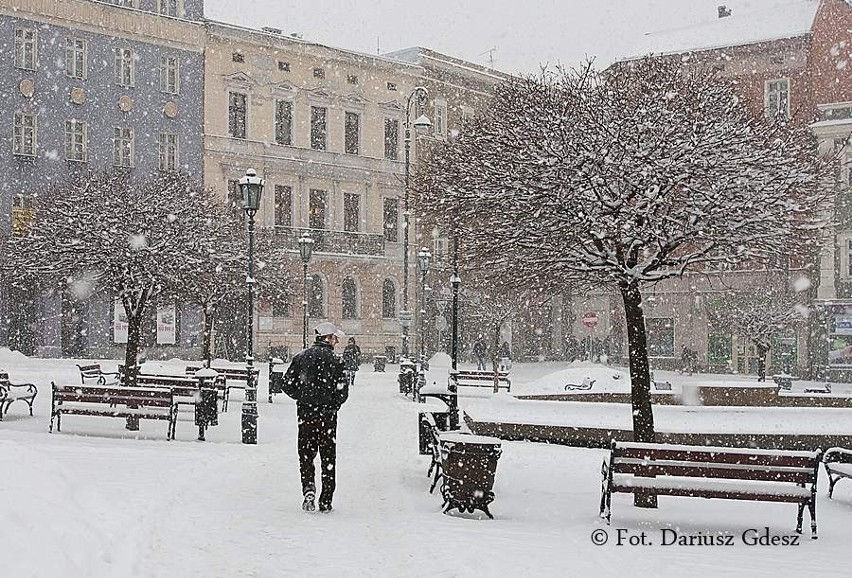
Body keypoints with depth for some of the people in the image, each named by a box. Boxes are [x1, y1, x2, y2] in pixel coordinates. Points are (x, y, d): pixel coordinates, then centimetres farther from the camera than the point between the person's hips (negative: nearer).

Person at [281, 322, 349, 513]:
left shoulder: (301, 357, 4)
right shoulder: (332, 359, -10)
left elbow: (287, 384, 5)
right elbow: (342, 390, -12)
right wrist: (334, 406, 8)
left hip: (305, 413, 3)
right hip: (327, 414, -3)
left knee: (306, 454, 13)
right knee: (328, 458, 6)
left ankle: (308, 487, -10)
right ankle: (325, 502, 9)